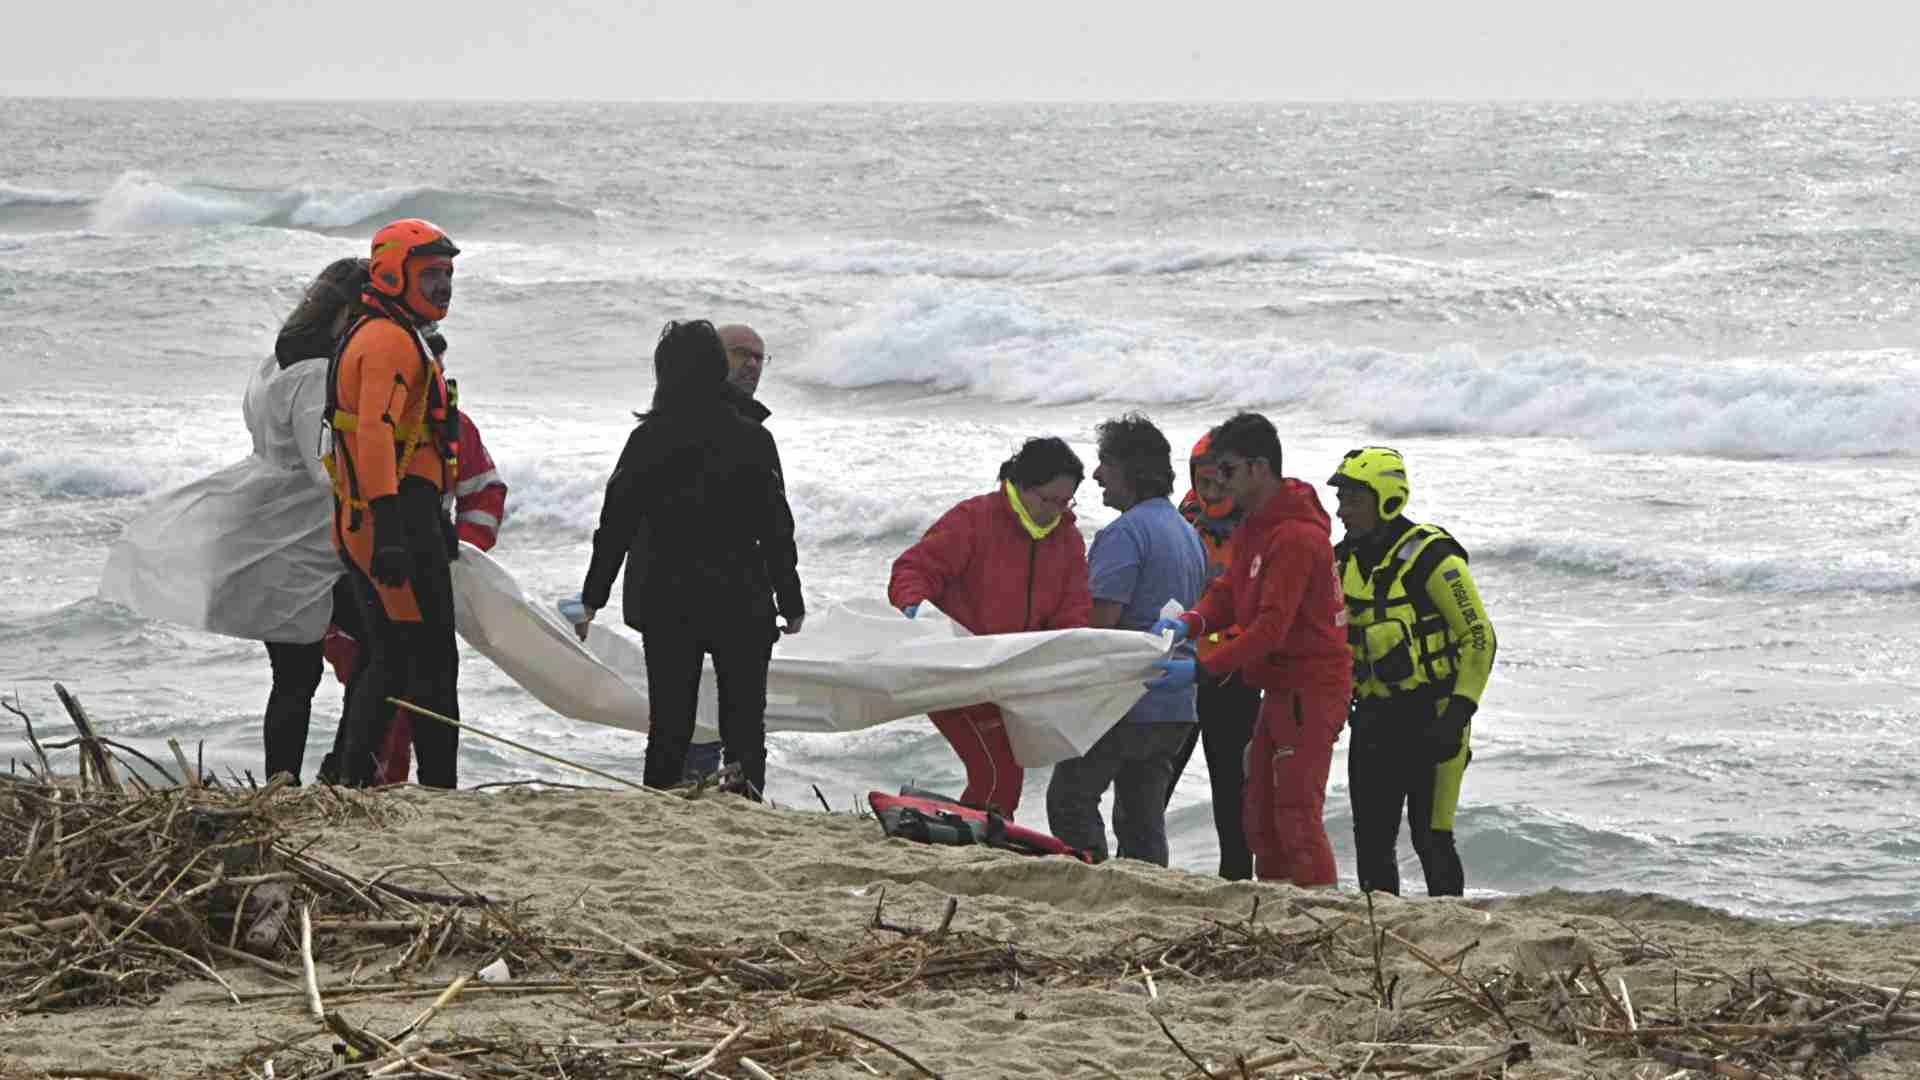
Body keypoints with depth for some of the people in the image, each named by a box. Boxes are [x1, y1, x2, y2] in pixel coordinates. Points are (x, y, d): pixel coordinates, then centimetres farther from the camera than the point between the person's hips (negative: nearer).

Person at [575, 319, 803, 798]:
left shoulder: (649, 439, -3)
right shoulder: (752, 440, -4)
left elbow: (616, 521, 0)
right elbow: (776, 528, -1)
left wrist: (593, 597, 8)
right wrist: (791, 602, 8)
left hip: (666, 602, 1)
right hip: (742, 604, -1)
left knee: (669, 724, 6)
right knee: (744, 726, 5)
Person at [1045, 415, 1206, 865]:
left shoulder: (1126, 533, -14)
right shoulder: (1187, 532, 16)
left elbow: (1103, 618, -22)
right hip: (1175, 707, 9)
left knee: (1071, 799, -1)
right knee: (1142, 815, 12)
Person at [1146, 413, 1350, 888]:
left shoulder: (1296, 537, -21)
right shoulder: (1254, 527, 13)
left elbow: (1272, 626, -26)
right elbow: (1229, 591, 11)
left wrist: (1202, 669, -29)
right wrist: (1191, 622, -10)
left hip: (1309, 688, -10)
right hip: (1281, 687, 10)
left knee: (1296, 814, -11)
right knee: (1259, 813, 13)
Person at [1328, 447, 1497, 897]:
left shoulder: (1431, 557, -14)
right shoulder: (1345, 560, 8)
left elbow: (1479, 638, -12)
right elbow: (1337, 641, 22)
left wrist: (1458, 713, -16)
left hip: (1432, 718, -7)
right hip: (1374, 719, 7)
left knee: (1431, 837, -8)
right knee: (1371, 838, 7)